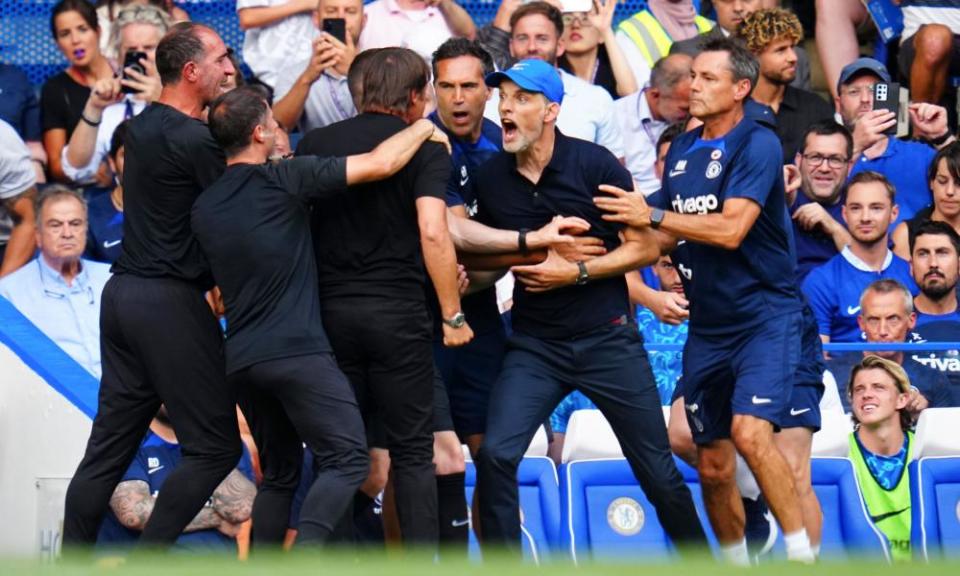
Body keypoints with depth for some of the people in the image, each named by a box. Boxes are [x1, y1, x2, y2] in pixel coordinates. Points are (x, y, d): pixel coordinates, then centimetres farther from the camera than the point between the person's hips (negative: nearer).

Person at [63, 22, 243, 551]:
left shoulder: (141, 127, 13)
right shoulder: (194, 140, -15)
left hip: (123, 291, 9)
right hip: (171, 300, -9)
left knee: (110, 444, 10)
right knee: (214, 446, -3)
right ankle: (147, 560, -6)